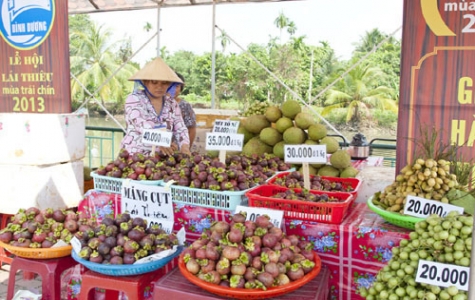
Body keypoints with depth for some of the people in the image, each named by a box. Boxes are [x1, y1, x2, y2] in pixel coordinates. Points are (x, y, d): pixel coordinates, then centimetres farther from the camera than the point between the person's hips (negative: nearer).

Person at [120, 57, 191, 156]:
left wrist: (184, 147, -17)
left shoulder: (172, 104, 10)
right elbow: (142, 125, -19)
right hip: (134, 156, -4)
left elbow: (180, 130, 4)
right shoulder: (133, 99, -3)